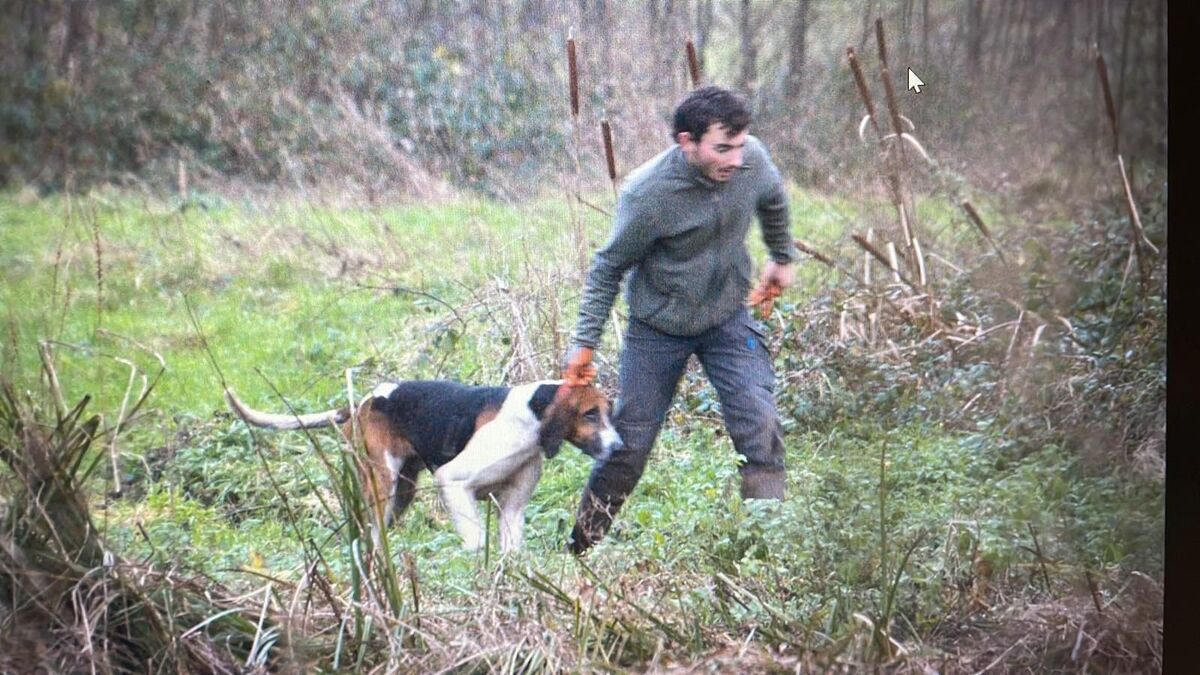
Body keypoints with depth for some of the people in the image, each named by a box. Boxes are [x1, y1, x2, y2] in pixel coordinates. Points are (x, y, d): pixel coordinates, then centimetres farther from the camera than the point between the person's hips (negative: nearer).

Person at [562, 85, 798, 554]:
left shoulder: (753, 160, -17)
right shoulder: (647, 193, -27)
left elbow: (773, 201, 10)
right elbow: (609, 268, -12)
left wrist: (782, 258, 23)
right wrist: (585, 342, -13)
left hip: (729, 318, 3)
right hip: (658, 327, -3)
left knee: (761, 428, -14)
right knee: (629, 445, 4)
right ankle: (580, 549, 22)